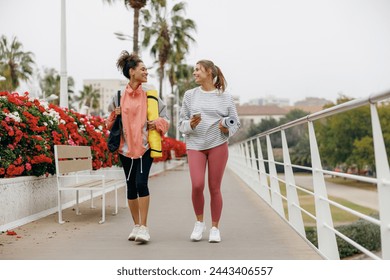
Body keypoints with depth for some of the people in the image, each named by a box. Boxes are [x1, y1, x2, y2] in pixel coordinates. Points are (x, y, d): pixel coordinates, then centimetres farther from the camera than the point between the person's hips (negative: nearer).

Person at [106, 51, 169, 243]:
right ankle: (136, 225, 21)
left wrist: (157, 123, -9)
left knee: (141, 183, -15)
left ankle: (144, 227, -7)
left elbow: (164, 115, 10)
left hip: (145, 146, -2)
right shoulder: (118, 96, 4)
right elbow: (111, 121, 14)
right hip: (126, 146, 2)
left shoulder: (149, 94, 3)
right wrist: (115, 116, -7)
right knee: (131, 186, 8)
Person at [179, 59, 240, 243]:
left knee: (215, 188, 2)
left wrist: (227, 129, -13)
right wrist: (191, 124, -13)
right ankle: (199, 222, 10)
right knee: (197, 185, -13)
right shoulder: (190, 95, 9)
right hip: (195, 145, 1)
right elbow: (182, 123, 9)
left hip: (218, 144, -1)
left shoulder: (225, 97, 5)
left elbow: (235, 123, 9)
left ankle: (215, 228, 15)